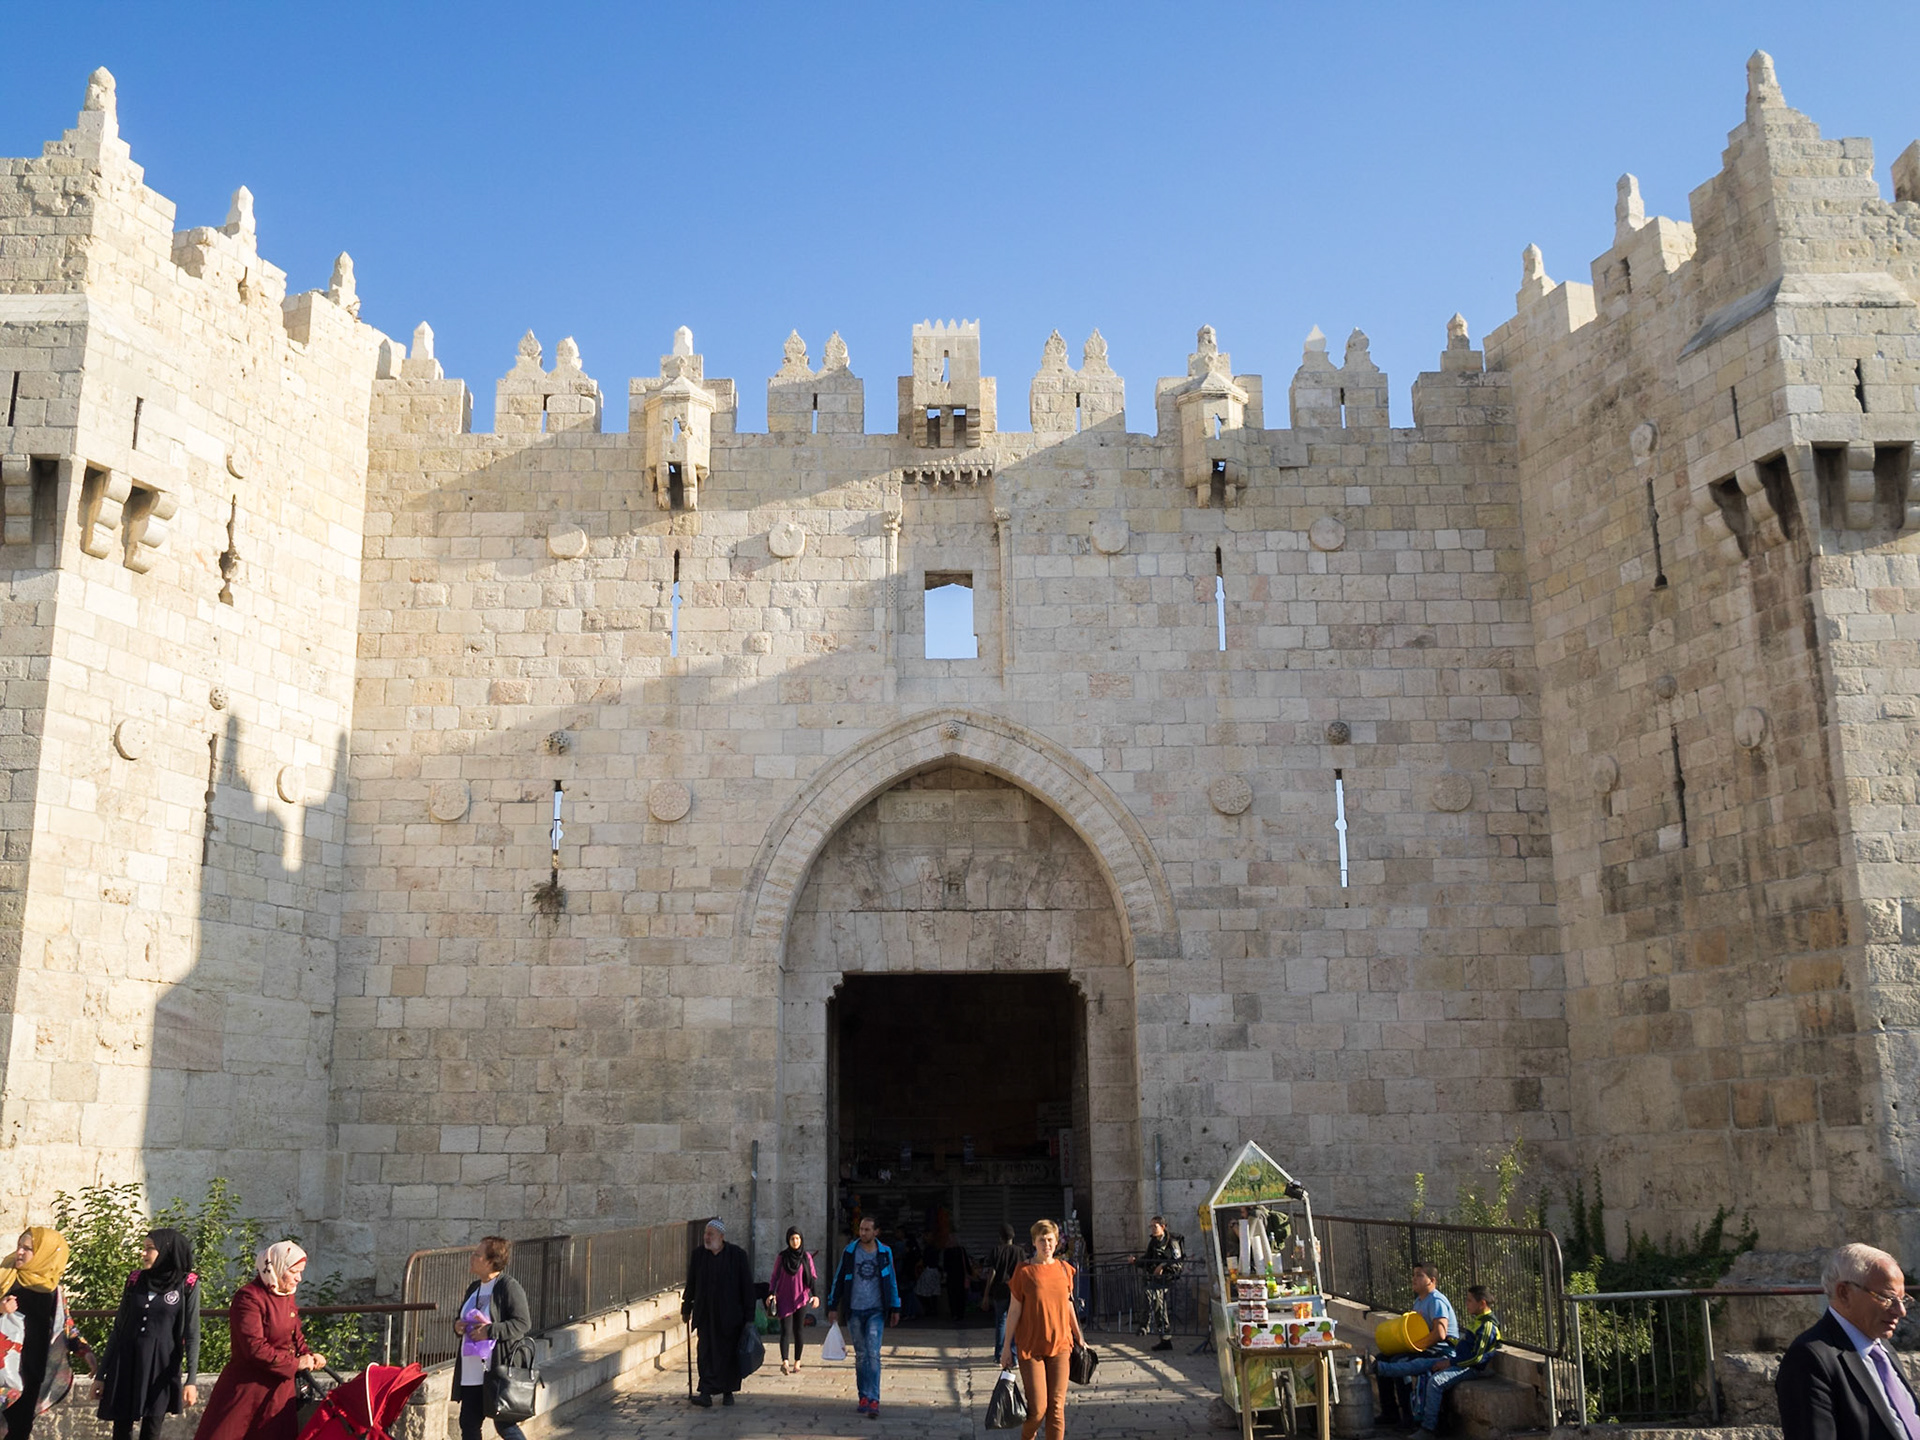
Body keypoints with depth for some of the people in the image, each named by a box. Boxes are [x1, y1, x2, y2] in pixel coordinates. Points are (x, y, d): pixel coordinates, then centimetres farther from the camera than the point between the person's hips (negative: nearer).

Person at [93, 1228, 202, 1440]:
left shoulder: (187, 1285, -4)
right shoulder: (135, 1280, 6)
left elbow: (192, 1335, -5)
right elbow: (118, 1329, 10)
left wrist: (191, 1380, -13)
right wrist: (101, 1374, 10)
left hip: (161, 1367, -3)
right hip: (127, 1363, 3)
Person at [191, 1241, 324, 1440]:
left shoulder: (287, 1297, 9)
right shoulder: (249, 1297, -17)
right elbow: (255, 1348, -23)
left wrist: (308, 1356, -3)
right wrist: (295, 1363, -17)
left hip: (280, 1390, 8)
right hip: (247, 1389, -8)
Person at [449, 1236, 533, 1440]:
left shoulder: (509, 1287, -12)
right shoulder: (474, 1288, 14)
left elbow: (522, 1324, -17)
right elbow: (464, 1319, 27)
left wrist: (490, 1331, -23)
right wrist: (458, 1325, 4)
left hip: (500, 1369, -9)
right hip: (472, 1373, 9)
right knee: (468, 1423, 11)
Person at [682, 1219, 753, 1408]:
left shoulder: (737, 1255, -7)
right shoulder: (698, 1255, 1)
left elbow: (747, 1286, -6)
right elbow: (691, 1285, 11)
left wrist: (749, 1316, -7)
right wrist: (686, 1309, 15)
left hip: (730, 1314, -2)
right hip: (706, 1314, 2)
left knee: (730, 1353, 6)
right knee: (707, 1352, -7)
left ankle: (728, 1392, 21)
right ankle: (706, 1393, -9)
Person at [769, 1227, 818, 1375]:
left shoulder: (806, 1257, 4)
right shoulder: (782, 1257, 3)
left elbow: (813, 1277, 3)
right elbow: (775, 1276, 4)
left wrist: (815, 1295, -11)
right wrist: (771, 1294, -10)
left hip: (801, 1298, 1)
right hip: (784, 1299, -1)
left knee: (799, 1330, 3)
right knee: (785, 1330, -12)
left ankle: (797, 1362, 13)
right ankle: (785, 1362, -22)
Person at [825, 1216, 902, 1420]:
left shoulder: (884, 1253, 3)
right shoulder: (850, 1251, 2)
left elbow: (892, 1281, 11)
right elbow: (838, 1279, 7)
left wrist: (895, 1309, 11)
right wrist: (833, 1307, 6)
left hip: (876, 1311, -1)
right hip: (855, 1311, 1)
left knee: (873, 1354, -12)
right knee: (861, 1355, 8)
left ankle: (873, 1399, -14)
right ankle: (864, 1396, 18)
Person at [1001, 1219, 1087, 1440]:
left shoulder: (1064, 1269, 5)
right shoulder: (1024, 1271, -7)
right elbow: (1014, 1310, -4)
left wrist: (1079, 1337, 18)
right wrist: (1007, 1347, -3)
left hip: (1060, 1344, 4)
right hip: (1030, 1346, -3)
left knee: (1057, 1407, 2)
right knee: (1037, 1409, -4)